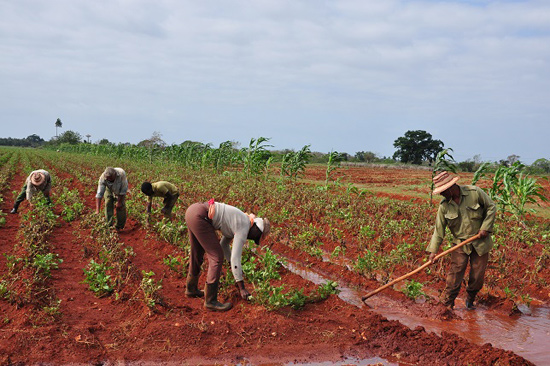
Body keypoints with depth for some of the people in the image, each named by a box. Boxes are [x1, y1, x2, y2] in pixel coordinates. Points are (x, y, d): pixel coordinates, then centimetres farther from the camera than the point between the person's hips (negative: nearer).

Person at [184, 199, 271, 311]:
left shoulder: (238, 222, 21)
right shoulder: (244, 229, -6)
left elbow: (224, 243, 32)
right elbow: (235, 258, -10)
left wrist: (234, 267, 35)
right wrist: (241, 287, -5)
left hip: (192, 210, 10)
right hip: (199, 217, -10)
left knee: (197, 253, 26)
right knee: (217, 257, -4)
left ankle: (191, 289, 44)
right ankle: (210, 300, 2)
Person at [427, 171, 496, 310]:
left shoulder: (475, 192, -12)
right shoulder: (444, 206, -7)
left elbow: (491, 207, -1)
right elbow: (439, 229, -4)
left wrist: (485, 227, -10)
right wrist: (433, 250, -11)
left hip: (480, 243, 0)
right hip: (460, 245, 0)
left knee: (477, 276, 6)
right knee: (455, 274, -9)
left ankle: (470, 301, 29)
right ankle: (448, 306, 2)